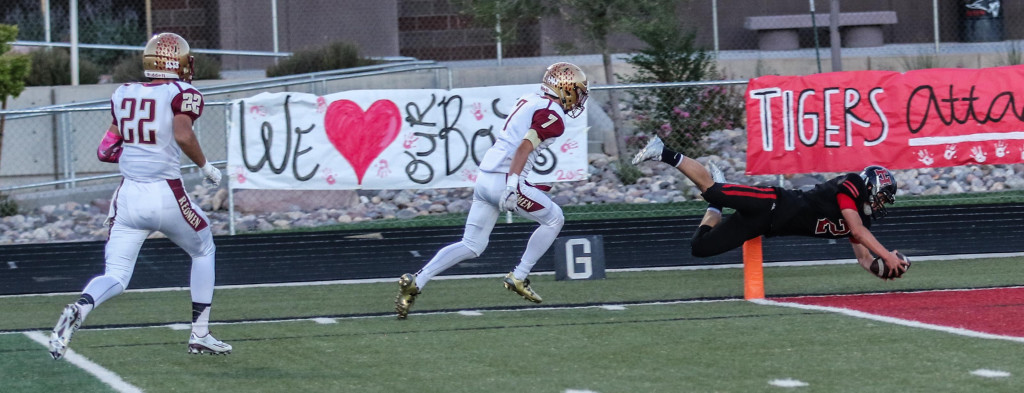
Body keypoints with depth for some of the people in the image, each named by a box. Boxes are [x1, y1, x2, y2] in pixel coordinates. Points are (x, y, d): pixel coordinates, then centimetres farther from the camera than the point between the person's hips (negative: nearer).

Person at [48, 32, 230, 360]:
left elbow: (107, 151, 11)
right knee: (203, 251, 23)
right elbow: (183, 136, -21)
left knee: (115, 277, 5)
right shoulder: (182, 93, -5)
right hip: (166, 194, -4)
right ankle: (200, 334, 21)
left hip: (128, 196, 4)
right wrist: (206, 167, -6)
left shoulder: (123, 95, 10)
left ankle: (80, 309, -28)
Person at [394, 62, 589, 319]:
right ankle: (518, 278, 10)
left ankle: (415, 282, -1)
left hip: (485, 177, 8)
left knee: (471, 246, 10)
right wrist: (513, 185, -28)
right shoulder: (553, 115, -9)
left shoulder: (529, 101, 18)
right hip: (505, 181, -8)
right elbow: (525, 147, -21)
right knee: (554, 219, 11)